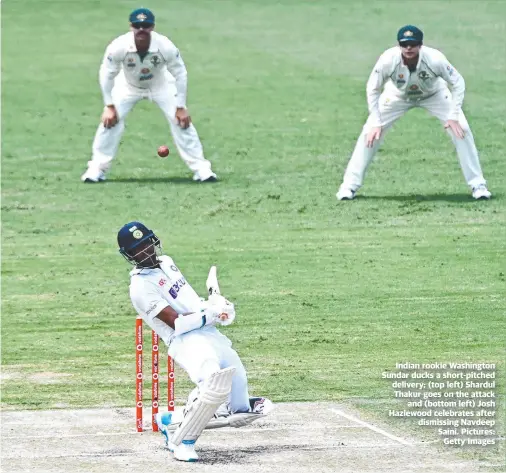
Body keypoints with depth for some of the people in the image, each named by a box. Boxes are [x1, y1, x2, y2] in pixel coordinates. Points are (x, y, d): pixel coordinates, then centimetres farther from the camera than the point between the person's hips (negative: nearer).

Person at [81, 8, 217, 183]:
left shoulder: (166, 47, -34)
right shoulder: (118, 47, -35)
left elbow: (180, 74, -19)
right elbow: (107, 75, -18)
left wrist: (181, 107, -17)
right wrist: (109, 106, -18)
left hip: (160, 85, 0)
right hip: (128, 85, 0)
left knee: (182, 120, -10)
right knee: (110, 120, -13)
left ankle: (200, 168, 1)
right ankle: (97, 169, 2)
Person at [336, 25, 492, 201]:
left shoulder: (435, 59, -37)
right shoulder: (388, 60, -35)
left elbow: (457, 83, -21)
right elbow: (373, 89, -18)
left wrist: (453, 116, -27)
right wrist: (375, 122, -21)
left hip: (433, 94, 0)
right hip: (398, 95, 0)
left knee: (461, 130, -14)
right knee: (370, 132, -11)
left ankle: (478, 184, -1)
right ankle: (350, 185, 0)